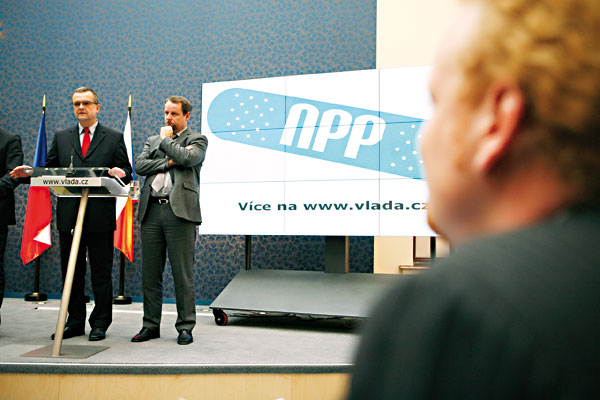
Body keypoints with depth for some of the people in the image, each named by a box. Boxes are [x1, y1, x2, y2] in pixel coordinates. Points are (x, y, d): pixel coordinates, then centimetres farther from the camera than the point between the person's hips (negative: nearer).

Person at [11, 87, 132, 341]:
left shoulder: (114, 138, 6)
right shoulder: (61, 138, 15)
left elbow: (126, 174, 3)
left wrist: (121, 174, -20)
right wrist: (29, 172, -7)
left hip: (100, 216, -3)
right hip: (69, 215, 3)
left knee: (101, 272, 3)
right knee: (71, 271, 9)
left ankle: (100, 324, 13)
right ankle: (75, 322, 21)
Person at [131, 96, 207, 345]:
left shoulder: (197, 140, 9)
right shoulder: (153, 140, 23)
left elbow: (188, 158, -12)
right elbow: (139, 165, 7)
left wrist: (166, 140, 2)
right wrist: (169, 162, -4)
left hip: (180, 212, -4)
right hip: (151, 211, 5)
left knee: (183, 274, -2)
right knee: (150, 273, 7)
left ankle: (185, 327, 8)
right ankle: (151, 325, 18)